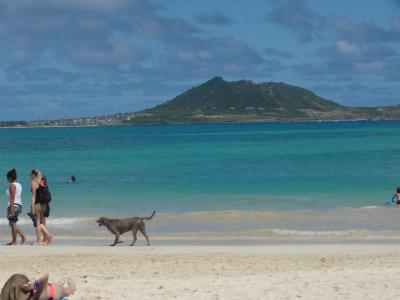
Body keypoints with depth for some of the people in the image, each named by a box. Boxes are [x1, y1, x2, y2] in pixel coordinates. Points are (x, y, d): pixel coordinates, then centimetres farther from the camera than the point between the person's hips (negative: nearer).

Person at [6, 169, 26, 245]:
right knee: (13, 223, 16)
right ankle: (23, 237, 9)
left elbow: (12, 198, -19)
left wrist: (11, 209, -20)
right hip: (19, 205, 9)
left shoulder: (12, 185, -13)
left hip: (13, 205, -9)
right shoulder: (19, 185, 14)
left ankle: (14, 241, 2)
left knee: (12, 223, -2)